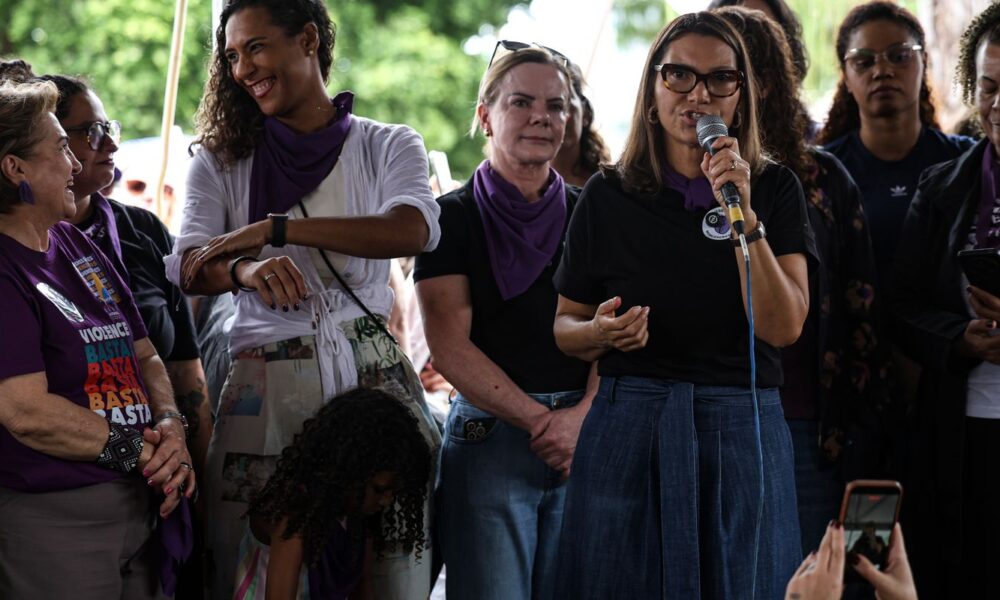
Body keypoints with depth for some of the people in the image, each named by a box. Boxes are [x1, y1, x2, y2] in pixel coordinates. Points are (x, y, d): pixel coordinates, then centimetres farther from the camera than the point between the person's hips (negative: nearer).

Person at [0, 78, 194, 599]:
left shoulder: (77, 246, 14)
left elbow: (145, 357, 17)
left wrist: (170, 424, -4)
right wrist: (140, 451, -13)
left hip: (141, 507, 8)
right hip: (51, 522, -8)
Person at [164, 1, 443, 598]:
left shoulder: (388, 146, 7)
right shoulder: (221, 162, 12)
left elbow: (415, 230, -14)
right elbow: (189, 268, -3)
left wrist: (275, 229, -20)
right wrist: (245, 269, -28)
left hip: (372, 372, -1)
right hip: (266, 385, 1)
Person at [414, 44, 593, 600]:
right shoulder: (454, 217, 3)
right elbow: (451, 346, -5)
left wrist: (581, 417, -14)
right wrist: (540, 421, -12)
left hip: (585, 433, 3)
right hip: (490, 432, -2)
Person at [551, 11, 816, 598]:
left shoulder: (774, 190, 2)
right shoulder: (609, 197, 3)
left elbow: (782, 327, -9)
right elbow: (566, 326, 10)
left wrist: (743, 215, -17)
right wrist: (602, 332, -12)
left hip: (743, 431, 0)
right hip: (627, 432, 0)